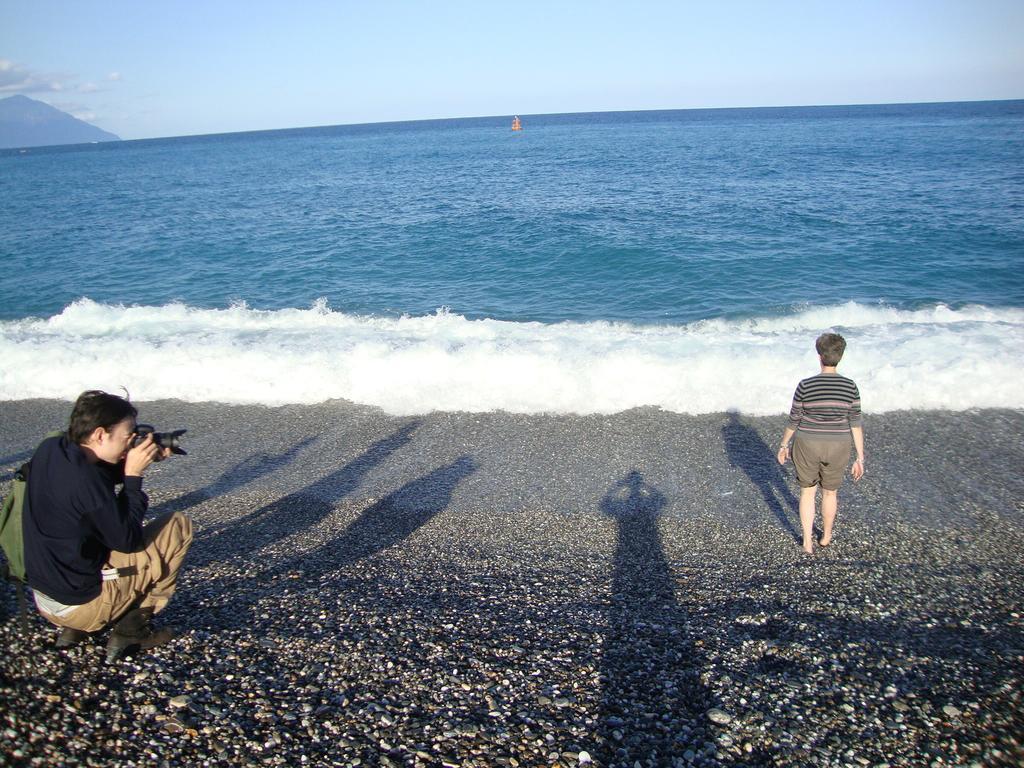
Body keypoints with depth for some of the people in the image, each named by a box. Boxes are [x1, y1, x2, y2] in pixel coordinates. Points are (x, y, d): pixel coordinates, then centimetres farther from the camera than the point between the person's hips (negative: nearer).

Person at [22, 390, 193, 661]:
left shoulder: (49, 449, -4)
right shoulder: (85, 481, -29)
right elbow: (128, 540, -18)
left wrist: (128, 464, -1)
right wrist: (133, 475, -15)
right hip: (77, 603, -8)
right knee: (179, 526, -3)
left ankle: (77, 628, 19)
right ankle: (133, 627, 4)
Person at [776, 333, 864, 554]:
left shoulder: (805, 386, -16)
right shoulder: (850, 387, -11)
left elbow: (793, 420, -7)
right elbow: (855, 424, -6)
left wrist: (783, 445, 9)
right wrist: (860, 458, 1)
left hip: (807, 447, -1)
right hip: (837, 449, 2)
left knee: (807, 492, 19)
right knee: (830, 492, 24)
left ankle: (808, 543, 22)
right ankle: (826, 537, 42)